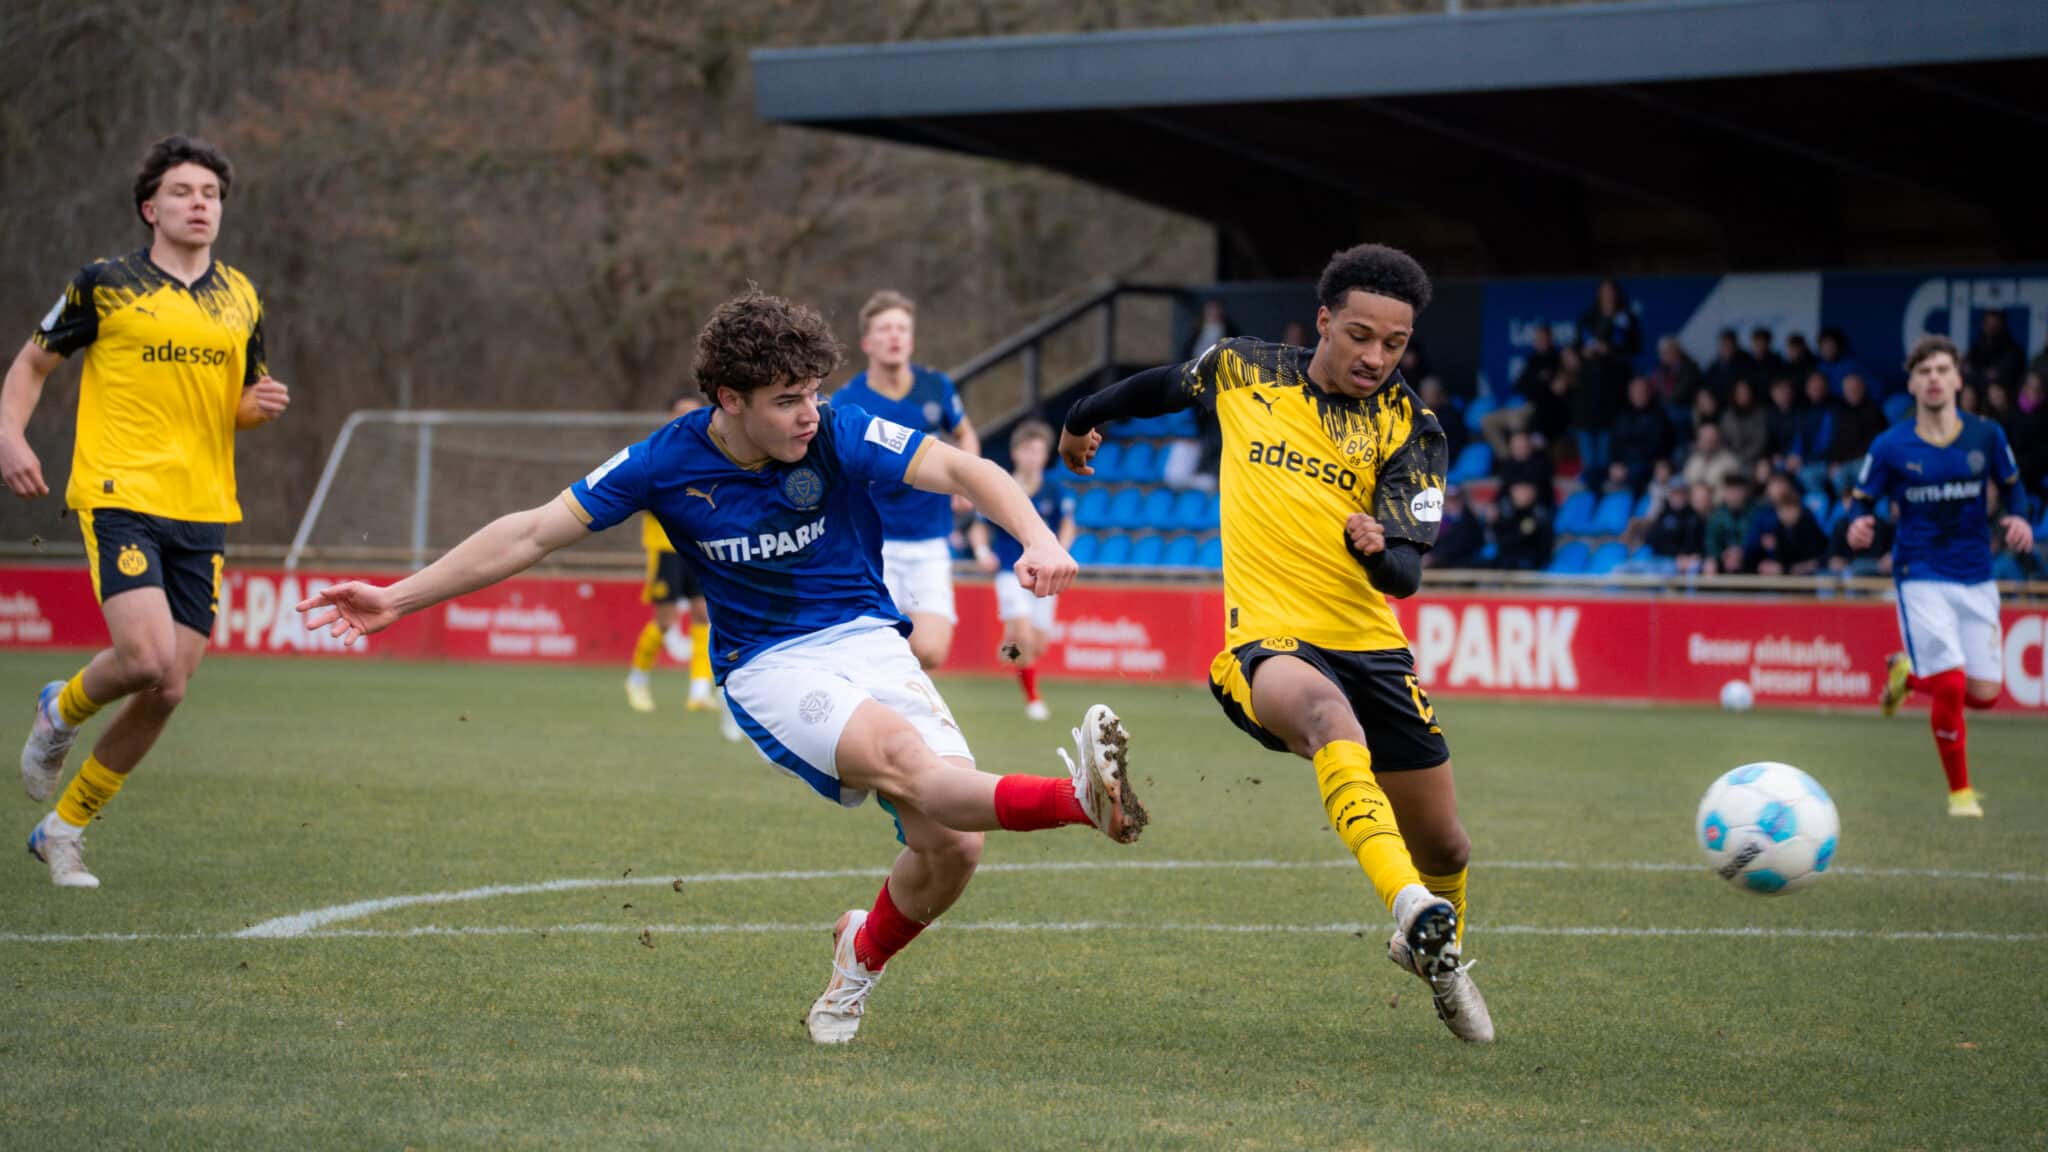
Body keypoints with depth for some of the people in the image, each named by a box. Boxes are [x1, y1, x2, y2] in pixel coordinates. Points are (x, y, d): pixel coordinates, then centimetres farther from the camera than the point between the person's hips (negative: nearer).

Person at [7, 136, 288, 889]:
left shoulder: (240, 299, 13)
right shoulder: (105, 285, 0)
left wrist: (261, 405, 1)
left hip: (202, 514, 5)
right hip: (120, 496, -5)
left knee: (167, 691, -1)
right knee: (146, 657, -23)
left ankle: (64, 829, 17)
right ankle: (62, 712, 13)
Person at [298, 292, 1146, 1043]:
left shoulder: (840, 435, -9)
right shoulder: (668, 464, -7)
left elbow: (961, 471, -16)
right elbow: (534, 533, 0)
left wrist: (1037, 539, -36)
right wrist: (398, 599, 2)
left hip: (867, 639, 2)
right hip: (767, 666, -2)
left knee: (949, 846, -14)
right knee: (904, 760, -34)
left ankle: (863, 956, 17)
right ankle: (1081, 798, -52)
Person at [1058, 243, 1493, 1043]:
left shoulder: (1407, 427, 1)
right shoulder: (1243, 372, 3)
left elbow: (1407, 573, -7)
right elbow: (1162, 388, 26)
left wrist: (1379, 546, -30)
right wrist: (1083, 419, 41)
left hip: (1369, 646, 3)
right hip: (1264, 641, -3)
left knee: (1442, 846, 7)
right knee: (1327, 712, -39)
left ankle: (1435, 954, 43)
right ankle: (1411, 909, -56)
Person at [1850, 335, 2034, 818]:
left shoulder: (1986, 436, -1)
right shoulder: (1890, 447, -6)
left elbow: (2011, 487, 14)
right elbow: (1862, 501, 2)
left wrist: (2017, 519, -7)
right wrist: (1858, 526, -21)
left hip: (1976, 579, 3)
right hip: (1921, 577, -3)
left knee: (1984, 695, 0)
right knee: (1951, 687, -15)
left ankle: (1910, 670, 32)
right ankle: (1960, 791, 5)